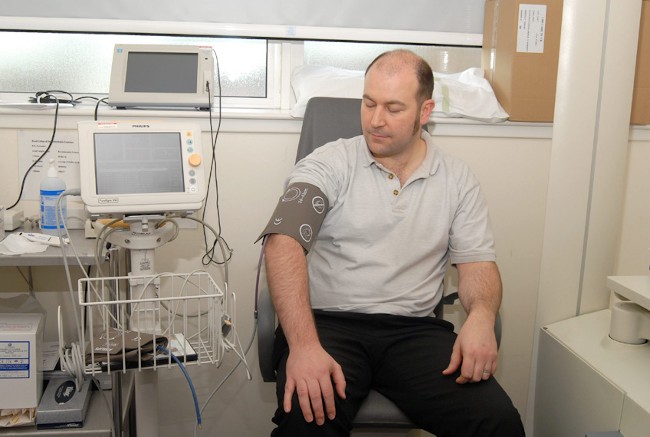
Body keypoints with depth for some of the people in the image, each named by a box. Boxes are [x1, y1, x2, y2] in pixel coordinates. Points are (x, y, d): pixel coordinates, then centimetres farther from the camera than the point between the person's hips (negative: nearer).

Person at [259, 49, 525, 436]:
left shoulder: (458, 180, 9)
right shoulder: (329, 164, -2)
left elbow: (478, 262, 8)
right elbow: (284, 243, -15)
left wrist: (481, 317, -16)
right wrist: (304, 344, -29)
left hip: (415, 330, 3)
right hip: (328, 322, -2)